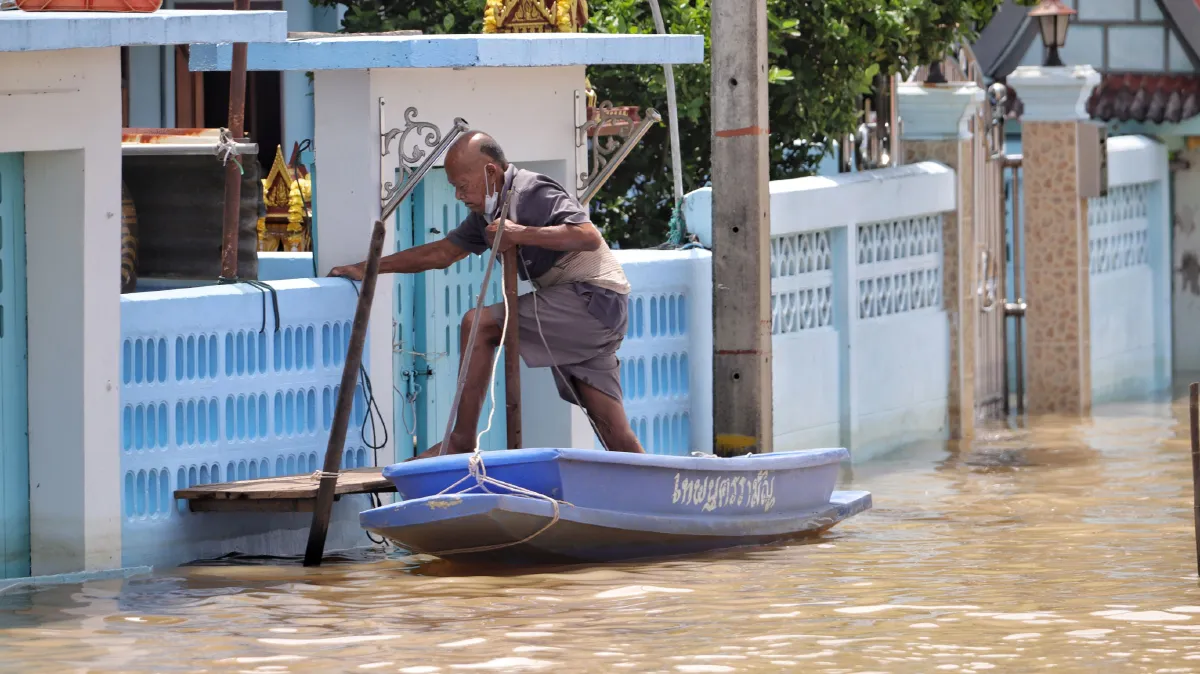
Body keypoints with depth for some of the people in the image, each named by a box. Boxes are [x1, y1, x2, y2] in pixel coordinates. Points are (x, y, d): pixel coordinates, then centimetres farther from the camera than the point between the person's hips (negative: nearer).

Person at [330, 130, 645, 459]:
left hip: (595, 295, -10)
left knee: (479, 323, -15)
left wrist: (520, 234, -25)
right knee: (615, 436, 1)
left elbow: (589, 237, -27)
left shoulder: (532, 193, -13)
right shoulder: (489, 212, 16)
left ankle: (462, 441, -11)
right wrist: (366, 269, 25)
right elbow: (442, 252, 25)